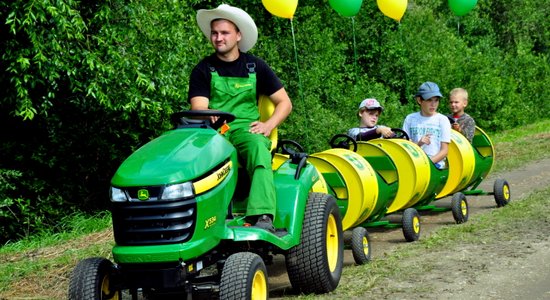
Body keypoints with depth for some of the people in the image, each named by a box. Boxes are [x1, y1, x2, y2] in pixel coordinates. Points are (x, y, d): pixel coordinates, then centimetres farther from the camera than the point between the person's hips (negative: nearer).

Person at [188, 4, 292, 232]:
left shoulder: (255, 66, 11)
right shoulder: (203, 70, 8)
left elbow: (284, 102, 12)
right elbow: (199, 108, -4)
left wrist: (268, 125, -7)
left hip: (246, 127, 0)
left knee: (258, 148, -36)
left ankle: (263, 217, -49)